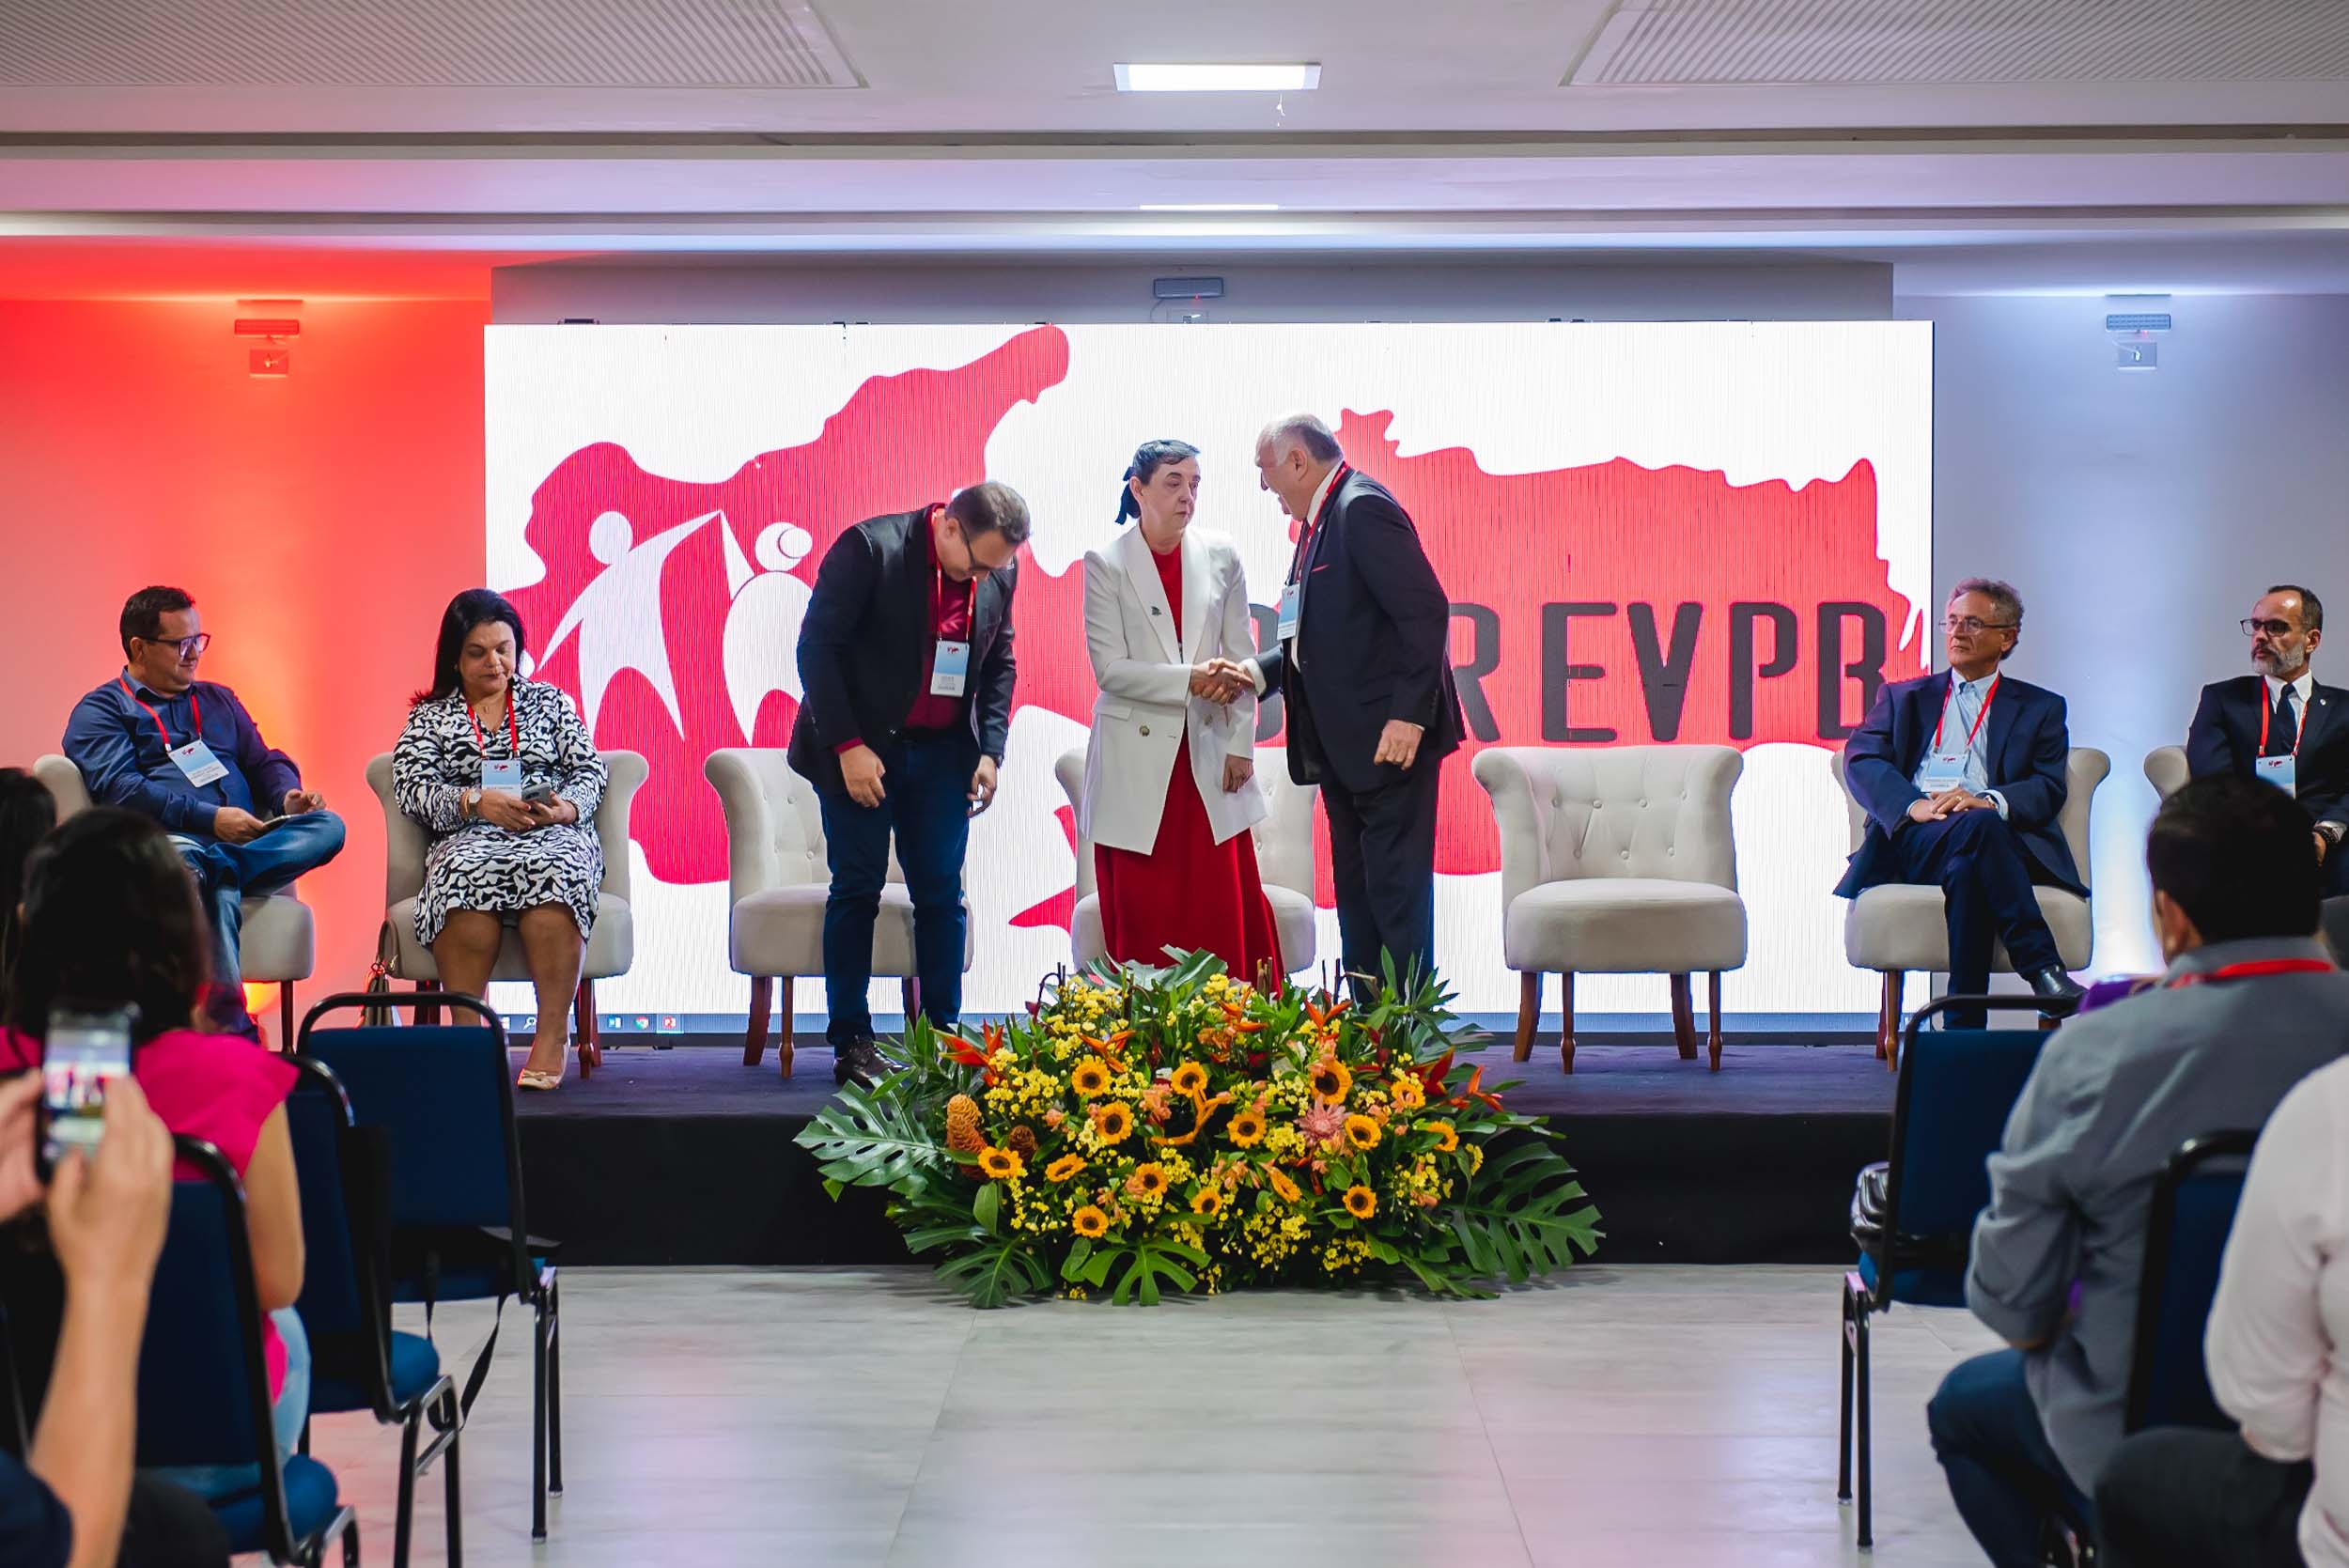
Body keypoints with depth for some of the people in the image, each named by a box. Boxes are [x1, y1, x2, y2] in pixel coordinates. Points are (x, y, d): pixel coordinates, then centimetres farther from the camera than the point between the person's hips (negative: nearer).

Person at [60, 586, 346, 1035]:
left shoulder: (219, 701, 31)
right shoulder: (100, 711, 11)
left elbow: (265, 762, 27)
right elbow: (118, 789, -5)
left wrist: (288, 795, 0)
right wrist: (210, 818, -16)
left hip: (245, 840, 6)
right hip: (167, 842, -5)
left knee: (328, 827, -26)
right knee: (220, 892, -42)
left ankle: (205, 874, -40)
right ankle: (230, 1022, -50)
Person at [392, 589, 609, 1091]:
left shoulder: (550, 701, 23)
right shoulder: (431, 715, 19)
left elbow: (590, 771, 14)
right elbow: (410, 784, 5)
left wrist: (567, 807, -9)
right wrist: (475, 801, -12)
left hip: (553, 833, 0)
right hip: (470, 839, 0)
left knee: (552, 869, -39)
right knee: (468, 876, -39)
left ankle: (554, 1034, -37)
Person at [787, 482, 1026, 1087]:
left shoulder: (997, 572, 2)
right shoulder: (869, 548, -14)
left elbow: (999, 664, 13)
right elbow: (817, 647, -14)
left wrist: (990, 752, 2)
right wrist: (848, 746, -17)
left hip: (943, 753, 4)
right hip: (861, 749, -4)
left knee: (942, 896, 2)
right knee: (857, 891, -2)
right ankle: (851, 1045, 3)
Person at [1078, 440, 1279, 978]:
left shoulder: (1221, 557, 6)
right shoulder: (1105, 565, -2)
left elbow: (1241, 659, 8)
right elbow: (1110, 668, -8)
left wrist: (1241, 745, 1)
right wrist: (1191, 681, -18)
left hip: (1210, 758, 2)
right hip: (1138, 762, -2)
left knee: (1223, 916, 1)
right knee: (1144, 919, 0)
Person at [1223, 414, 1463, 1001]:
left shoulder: (1363, 508, -14)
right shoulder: (1319, 520, 16)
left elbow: (1426, 611, -21)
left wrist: (1408, 715, -25)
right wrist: (1259, 672, 4)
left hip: (1392, 737, -10)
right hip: (1344, 744, 11)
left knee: (1396, 889, -7)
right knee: (1354, 888, 13)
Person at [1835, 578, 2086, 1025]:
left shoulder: (2040, 708, 24)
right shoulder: (1904, 698, 27)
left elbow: (2048, 789, 7)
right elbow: (1861, 759, 8)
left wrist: (1988, 801, -17)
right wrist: (1912, 805, -15)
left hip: (2000, 837, 0)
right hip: (1912, 842, 0)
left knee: (1967, 870, -39)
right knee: (1978, 827, -37)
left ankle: (1965, 1030, -42)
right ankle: (2042, 968, -40)